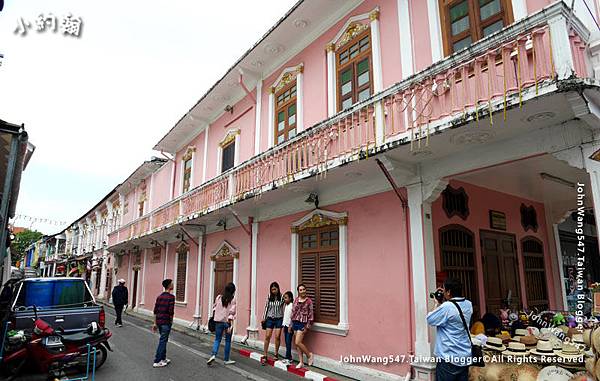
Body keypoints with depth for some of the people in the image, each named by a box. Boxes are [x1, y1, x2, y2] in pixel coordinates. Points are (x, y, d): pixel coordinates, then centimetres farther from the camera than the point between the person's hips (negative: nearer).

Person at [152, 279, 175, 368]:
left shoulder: (159, 296, 9)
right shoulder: (171, 297, -13)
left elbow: (155, 311, 11)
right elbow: (171, 311, -17)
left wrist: (155, 323, 16)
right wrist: (171, 321, -3)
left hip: (159, 321, 8)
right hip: (166, 322, -7)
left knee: (163, 340, 19)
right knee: (162, 341, 0)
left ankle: (163, 358, 29)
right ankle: (157, 362, 4)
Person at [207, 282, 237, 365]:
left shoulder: (219, 297, 1)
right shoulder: (232, 299, -9)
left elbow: (214, 308, 9)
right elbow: (231, 312, -13)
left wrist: (214, 318, 23)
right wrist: (230, 325, -13)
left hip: (218, 321, 3)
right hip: (227, 322, -2)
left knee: (217, 339, 12)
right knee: (228, 341, 11)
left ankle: (213, 355, -9)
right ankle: (226, 359, 18)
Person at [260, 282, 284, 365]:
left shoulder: (282, 297, -8)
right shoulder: (269, 297, 1)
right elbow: (266, 307, 8)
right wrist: (263, 318, 7)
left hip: (279, 319, -2)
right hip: (270, 318, 2)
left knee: (277, 337, -2)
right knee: (267, 337, 0)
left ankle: (276, 354, 18)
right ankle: (265, 356, 8)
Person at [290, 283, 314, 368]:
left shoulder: (308, 301, -8)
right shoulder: (296, 300, 6)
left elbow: (310, 314, -7)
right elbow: (293, 312, 11)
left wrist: (307, 326, -9)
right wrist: (291, 324, 10)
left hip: (302, 323, -6)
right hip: (295, 322, 6)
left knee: (298, 342, -11)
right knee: (298, 343, 9)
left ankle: (309, 354, 12)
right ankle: (301, 362, 19)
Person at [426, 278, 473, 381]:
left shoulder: (447, 307, -22)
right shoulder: (468, 304, 2)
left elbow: (430, 320, -10)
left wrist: (438, 304, 0)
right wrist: (443, 303, 9)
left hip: (449, 358, -7)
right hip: (466, 357, 7)